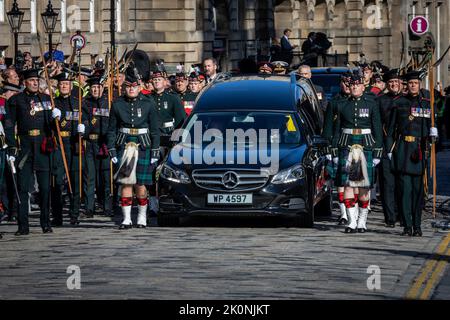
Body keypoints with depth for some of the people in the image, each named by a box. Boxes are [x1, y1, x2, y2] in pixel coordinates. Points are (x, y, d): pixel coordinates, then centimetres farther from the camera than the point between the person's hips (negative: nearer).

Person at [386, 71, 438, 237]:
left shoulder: (427, 103, 9)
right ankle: (407, 225, -2)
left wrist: (433, 130, -12)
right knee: (405, 187, -4)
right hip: (403, 149, 0)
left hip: (419, 150, 1)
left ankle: (417, 226, 7)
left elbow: (433, 122, 12)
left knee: (418, 188, 2)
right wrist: (389, 149, 4)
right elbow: (391, 128, 10)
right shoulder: (399, 103, 8)